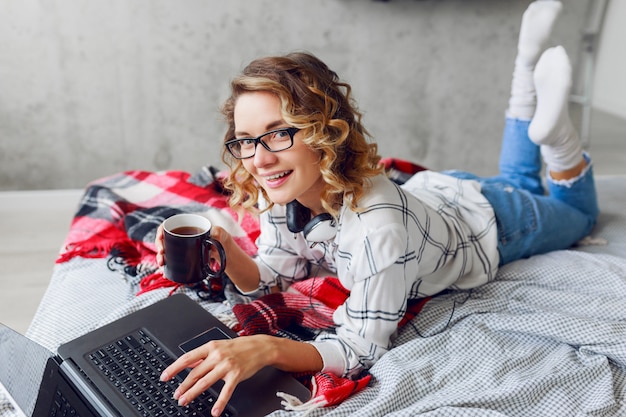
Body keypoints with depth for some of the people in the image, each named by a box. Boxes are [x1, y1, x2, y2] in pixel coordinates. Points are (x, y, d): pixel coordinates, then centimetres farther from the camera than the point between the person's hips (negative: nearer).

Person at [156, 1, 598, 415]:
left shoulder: (377, 227, -48)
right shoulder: (281, 191, -27)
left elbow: (361, 351, -41)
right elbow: (272, 277, -16)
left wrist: (266, 348, -57)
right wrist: (225, 249, -36)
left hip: (490, 222, -5)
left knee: (578, 212, 27)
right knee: (517, 180, 36)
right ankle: (528, 72, 35)